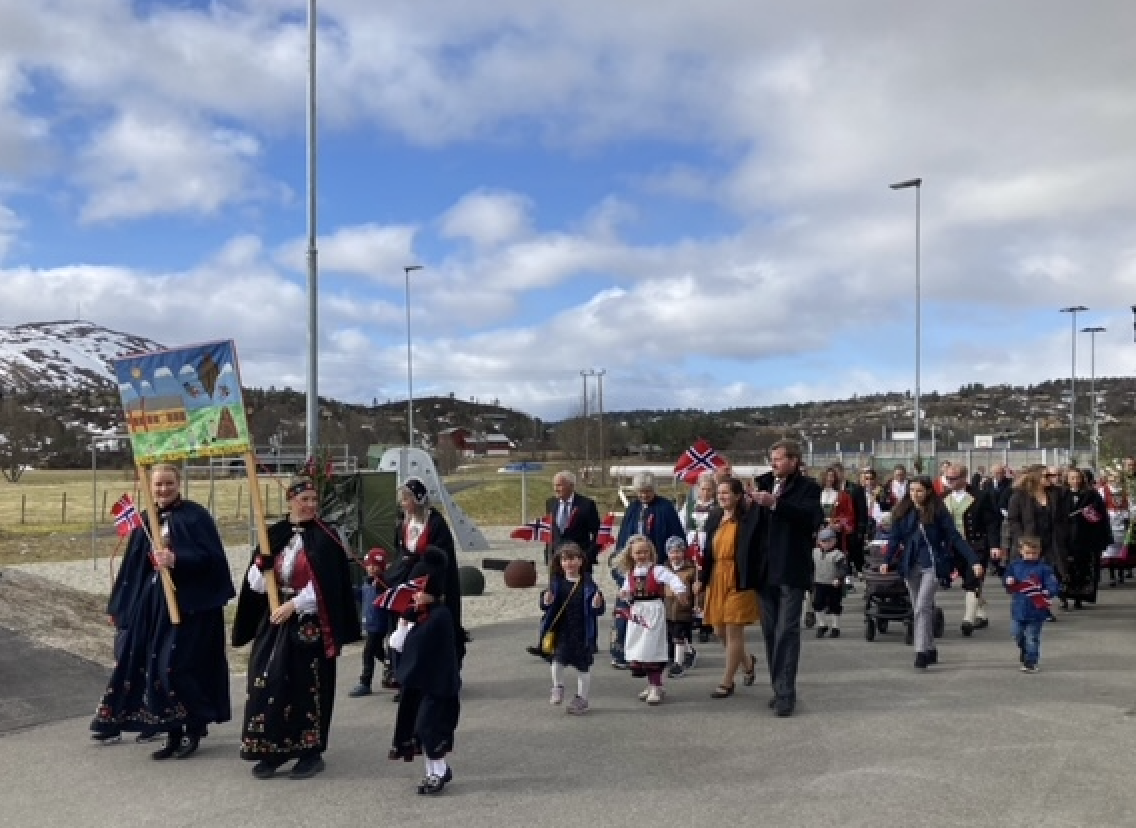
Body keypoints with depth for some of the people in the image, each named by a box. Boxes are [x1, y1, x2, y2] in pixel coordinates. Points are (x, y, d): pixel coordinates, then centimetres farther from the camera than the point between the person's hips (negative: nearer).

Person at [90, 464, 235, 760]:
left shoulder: (195, 516, -7)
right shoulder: (146, 521, 11)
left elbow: (211, 556, -14)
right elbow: (133, 566, 15)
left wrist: (177, 560, -27)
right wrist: (118, 606, 14)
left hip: (189, 602, -6)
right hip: (152, 600, 6)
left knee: (178, 665, -8)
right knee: (156, 666, 6)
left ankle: (194, 728, 10)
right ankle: (173, 733, 16)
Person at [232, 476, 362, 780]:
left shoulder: (325, 537, -4)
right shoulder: (273, 535, 7)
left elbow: (326, 583, -11)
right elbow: (256, 585, 5)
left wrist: (294, 604, -16)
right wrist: (260, 564, -15)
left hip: (310, 624, -4)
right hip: (274, 622, 4)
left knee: (309, 687, 1)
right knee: (268, 684, 1)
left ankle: (311, 752, 13)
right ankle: (271, 751, 15)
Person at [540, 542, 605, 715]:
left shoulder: (588, 583, -7)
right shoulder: (556, 582, -1)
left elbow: (598, 609, -5)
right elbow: (545, 605, 3)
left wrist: (597, 605, -26)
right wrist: (546, 601, -18)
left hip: (582, 633, -1)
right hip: (561, 632, 1)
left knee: (583, 666, 9)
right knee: (558, 658, -14)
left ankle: (582, 698, 27)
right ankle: (557, 687, 15)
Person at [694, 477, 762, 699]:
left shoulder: (748, 518, -9)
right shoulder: (715, 518, 10)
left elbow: (753, 550, -18)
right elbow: (708, 551, 13)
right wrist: (702, 578, 11)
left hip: (738, 580, -7)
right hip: (716, 578, 7)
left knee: (733, 631, -1)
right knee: (719, 631, 12)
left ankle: (726, 682, 10)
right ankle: (747, 660, 38)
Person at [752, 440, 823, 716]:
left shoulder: (807, 487, -4)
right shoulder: (764, 483, 11)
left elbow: (812, 517, -21)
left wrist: (775, 503, -26)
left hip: (791, 571, -6)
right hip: (765, 570, 6)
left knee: (786, 632, -7)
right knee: (770, 631, 10)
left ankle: (786, 693, -5)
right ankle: (779, 688, 19)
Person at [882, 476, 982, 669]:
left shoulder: (938, 513, -7)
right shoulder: (902, 512, 2)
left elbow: (955, 538, -8)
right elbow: (895, 538, -1)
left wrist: (974, 561, -15)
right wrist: (887, 561, -14)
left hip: (932, 565, -4)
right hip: (910, 566, 4)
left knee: (922, 607, -15)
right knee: (919, 609, 12)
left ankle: (922, 653, -14)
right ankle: (930, 650, 26)